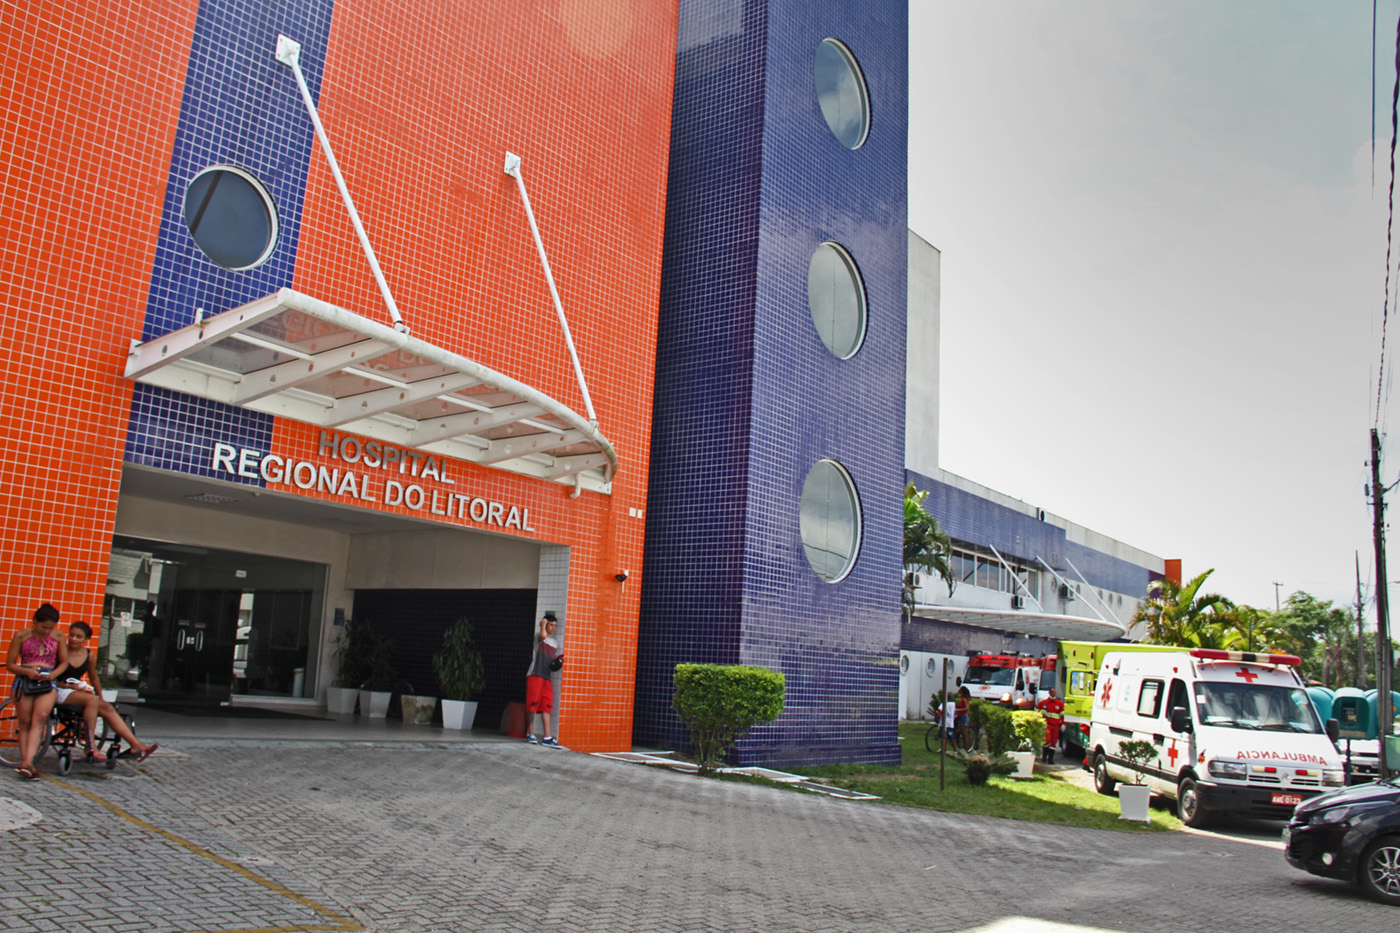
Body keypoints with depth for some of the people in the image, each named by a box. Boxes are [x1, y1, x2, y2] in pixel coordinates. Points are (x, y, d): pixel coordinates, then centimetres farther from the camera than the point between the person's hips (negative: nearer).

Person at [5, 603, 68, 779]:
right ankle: (26, 763, -3)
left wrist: (53, 674, -6)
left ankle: (27, 762, -29)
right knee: (25, 721, -4)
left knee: (40, 717, -20)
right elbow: (9, 664, 5)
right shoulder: (21, 636, 3)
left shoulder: (57, 637, 8)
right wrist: (27, 671, -13)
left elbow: (64, 661, 14)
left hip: (48, 681, 0)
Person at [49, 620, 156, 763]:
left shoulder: (89, 656, 10)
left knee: (107, 708, -18)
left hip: (78, 691, 5)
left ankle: (136, 745, -24)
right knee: (92, 699, -33)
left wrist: (100, 697, 19)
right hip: (60, 693, -5)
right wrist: (69, 686, -15)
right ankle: (90, 748, -30)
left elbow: (94, 677, 23)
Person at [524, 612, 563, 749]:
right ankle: (530, 734, 6)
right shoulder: (538, 636, 2)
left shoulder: (555, 643, 22)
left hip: (547, 677, 6)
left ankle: (547, 738, -7)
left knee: (547, 706, -2)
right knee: (532, 704, -5)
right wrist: (543, 625, -5)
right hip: (535, 675, -6)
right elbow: (543, 636, -22)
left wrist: (559, 660, 7)